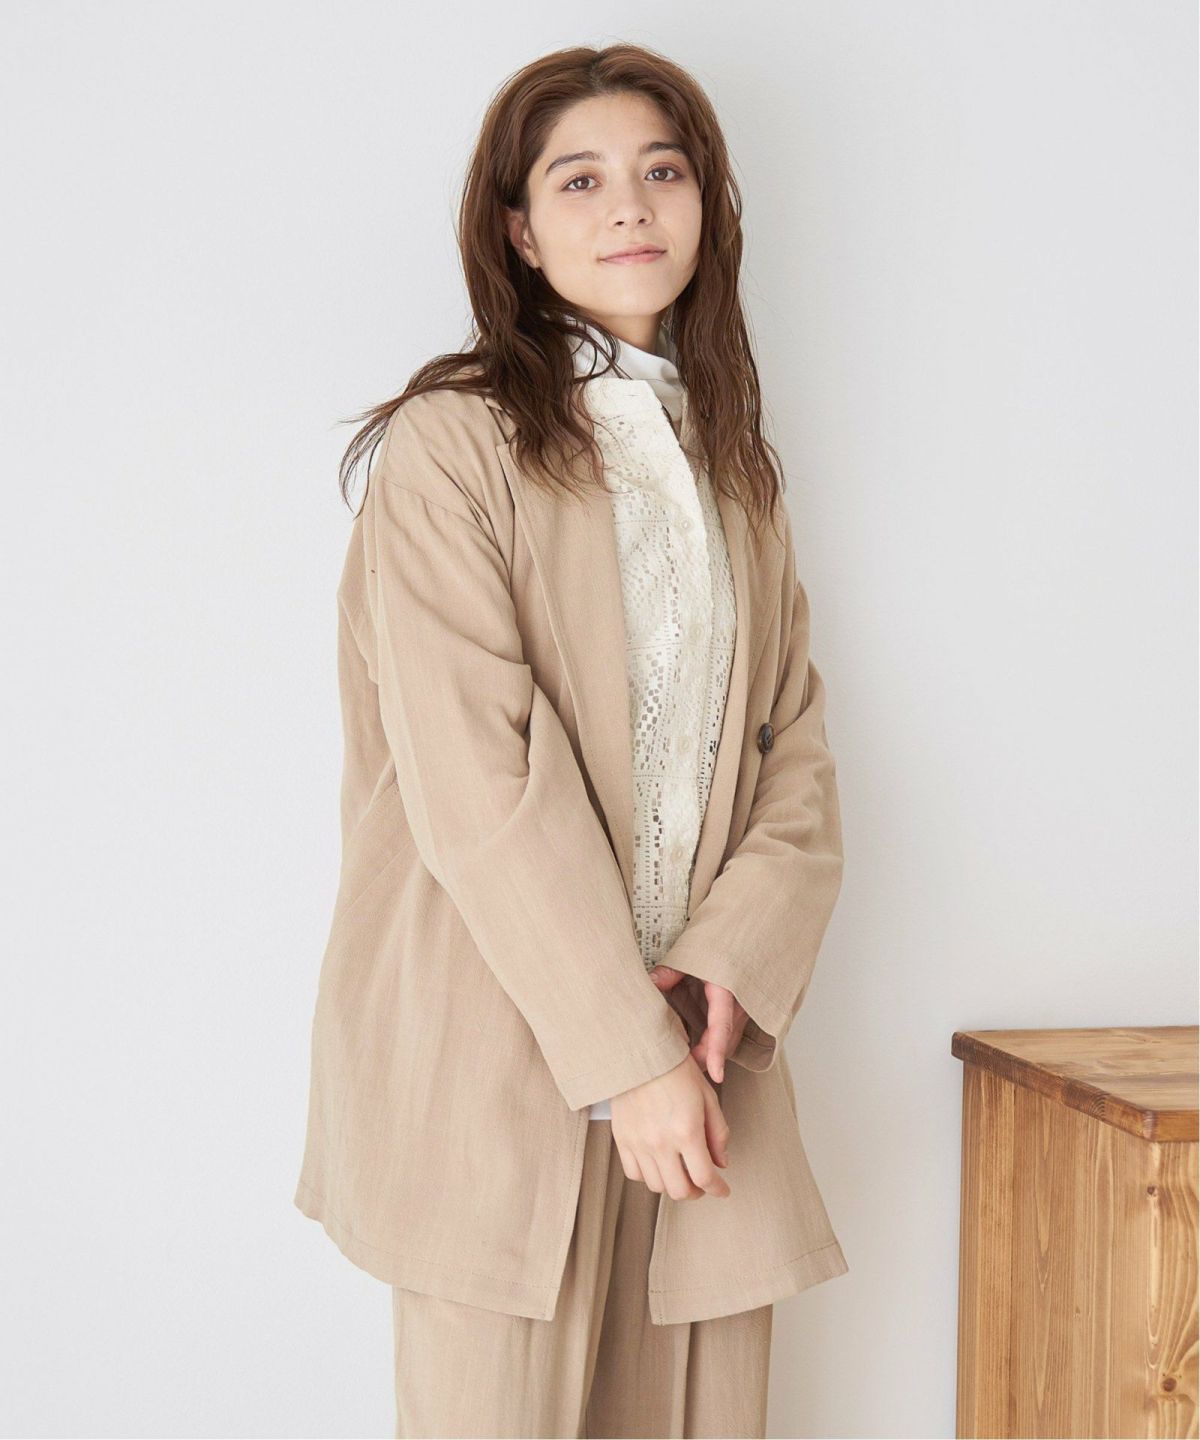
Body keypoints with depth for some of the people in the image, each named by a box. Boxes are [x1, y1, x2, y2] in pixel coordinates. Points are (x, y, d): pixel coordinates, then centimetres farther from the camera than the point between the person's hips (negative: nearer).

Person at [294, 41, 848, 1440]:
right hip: (499, 1050, -5)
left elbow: (798, 749, 9)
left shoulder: (733, 466, 15)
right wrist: (624, 1053, -16)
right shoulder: (452, 444, -6)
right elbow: (480, 779, -13)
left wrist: (733, 961, -8)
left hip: (698, 1035, 5)